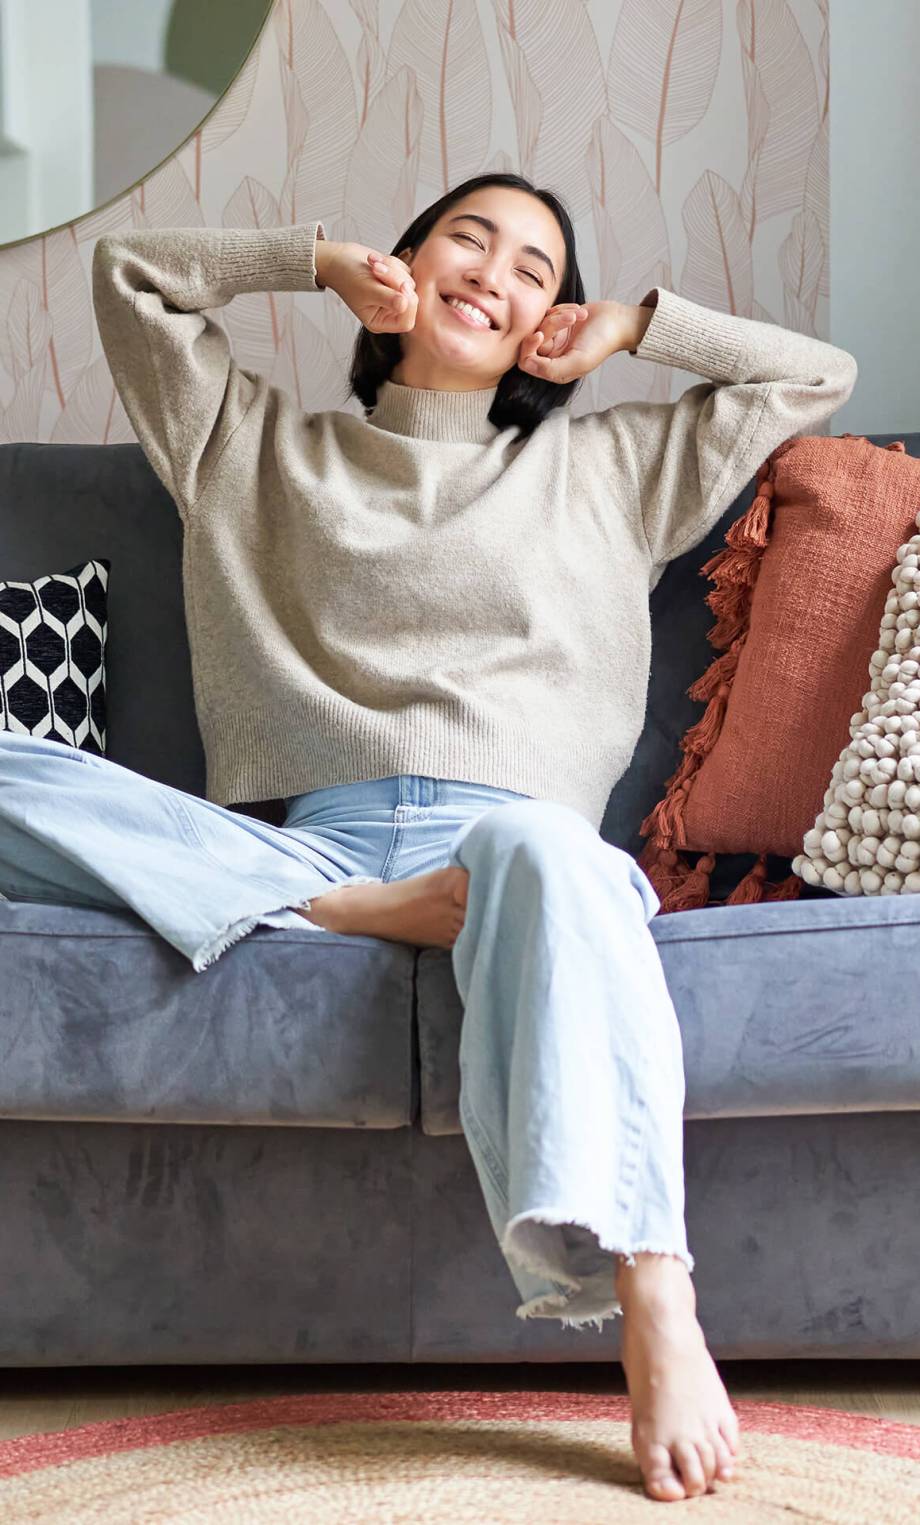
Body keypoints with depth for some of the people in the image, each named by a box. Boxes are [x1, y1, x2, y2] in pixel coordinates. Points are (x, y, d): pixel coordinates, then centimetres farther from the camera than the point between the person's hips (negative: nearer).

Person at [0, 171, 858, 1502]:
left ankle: (657, 1316, -54)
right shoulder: (264, 451, 30)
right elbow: (127, 272, 35)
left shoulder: (605, 468, 30)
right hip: (305, 849, 2)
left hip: (513, 837, -1)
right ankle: (357, 917, -34)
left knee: (546, 852, -43)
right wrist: (317, 262, 26)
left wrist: (637, 326, 27)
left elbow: (820, 376, 33)